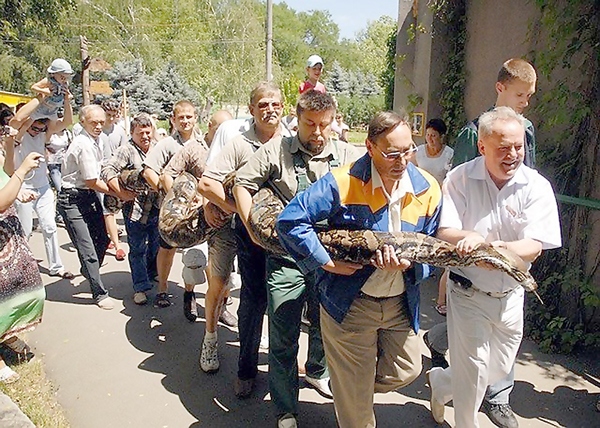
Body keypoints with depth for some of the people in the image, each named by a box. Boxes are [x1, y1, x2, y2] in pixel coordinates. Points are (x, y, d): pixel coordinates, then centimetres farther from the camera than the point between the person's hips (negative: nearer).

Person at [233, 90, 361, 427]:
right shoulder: (276, 151, -1)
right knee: (283, 339, 6)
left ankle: (317, 371, 54)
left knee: (326, 326, 22)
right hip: (286, 260, -2)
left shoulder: (348, 155, 3)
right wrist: (253, 229, -5)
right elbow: (242, 184, 4)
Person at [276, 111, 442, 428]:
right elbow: (290, 221, -22)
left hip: (401, 303, 5)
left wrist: (409, 264, -20)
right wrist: (328, 264, -21)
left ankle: (352, 388, 49)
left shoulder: (428, 189, -5)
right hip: (350, 304, -4)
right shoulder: (342, 183, -20)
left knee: (406, 372, 22)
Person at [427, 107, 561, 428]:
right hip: (468, 293, -3)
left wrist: (503, 248, -39)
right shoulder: (460, 179, -12)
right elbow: (444, 232, -17)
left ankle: (441, 381, 45)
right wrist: (469, 237, -39)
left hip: (510, 296, 3)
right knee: (474, 371, 3)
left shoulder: (537, 187, -10)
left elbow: (534, 247, -17)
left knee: (500, 369, 19)